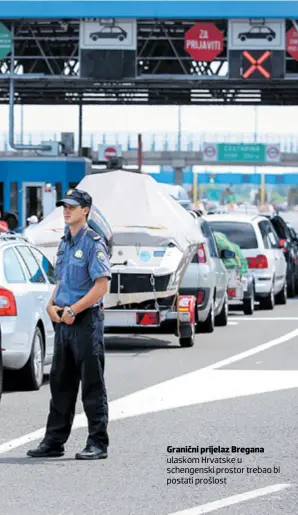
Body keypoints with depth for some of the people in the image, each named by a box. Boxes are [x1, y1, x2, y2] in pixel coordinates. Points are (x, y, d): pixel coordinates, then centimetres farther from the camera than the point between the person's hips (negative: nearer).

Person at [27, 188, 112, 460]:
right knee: (60, 383, 11)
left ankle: (98, 443, 0)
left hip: (86, 320, -8)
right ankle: (54, 441, 16)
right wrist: (52, 305, 5)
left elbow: (101, 285, -17)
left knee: (92, 385, -4)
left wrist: (72, 310, -17)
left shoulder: (93, 243, -10)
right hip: (63, 321, 8)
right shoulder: (65, 242, 15)